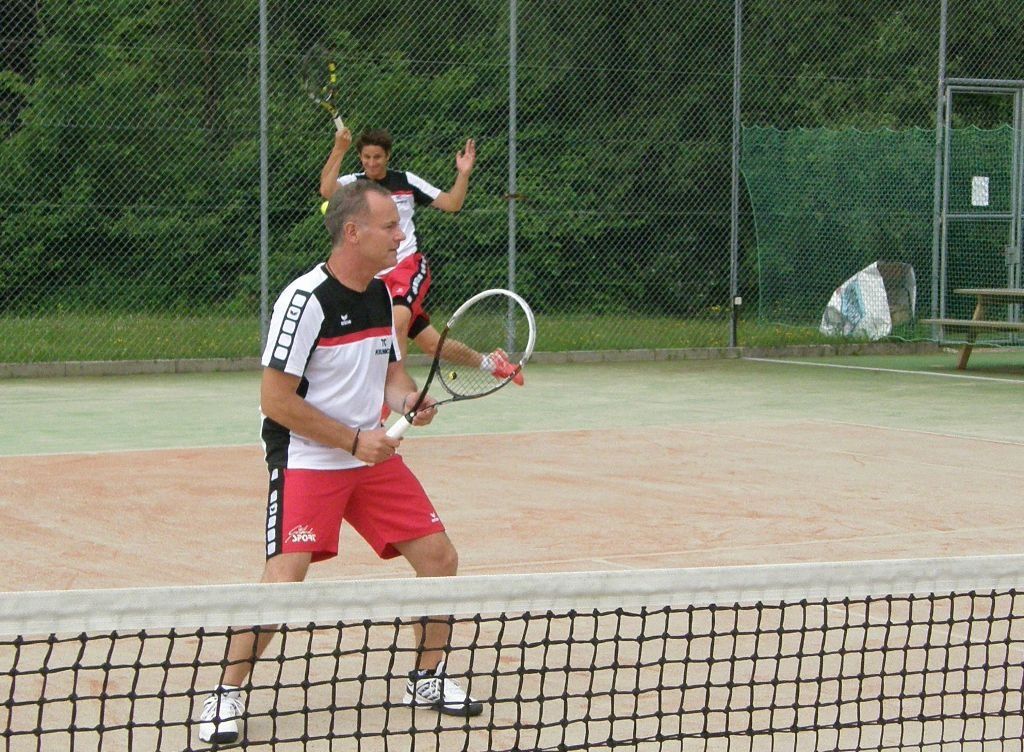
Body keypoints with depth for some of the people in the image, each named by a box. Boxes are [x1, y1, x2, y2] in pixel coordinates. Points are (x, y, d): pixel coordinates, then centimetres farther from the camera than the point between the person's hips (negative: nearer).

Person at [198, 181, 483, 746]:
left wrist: (409, 400, -5)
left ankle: (428, 679, 23)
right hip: (306, 461, -7)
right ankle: (226, 696, -3)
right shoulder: (305, 300, -18)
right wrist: (353, 440, -18)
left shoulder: (381, 293, 7)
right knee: (284, 580, -19)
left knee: (440, 558, 4)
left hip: (374, 457, 8)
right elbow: (275, 399, -18)